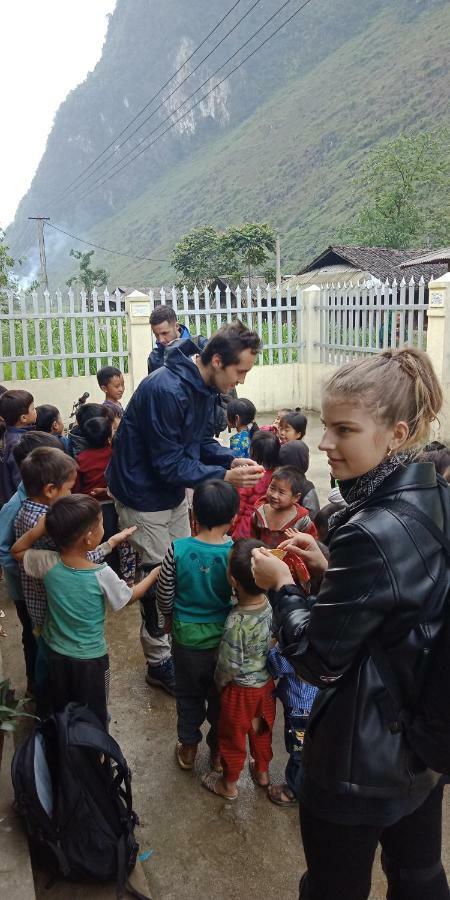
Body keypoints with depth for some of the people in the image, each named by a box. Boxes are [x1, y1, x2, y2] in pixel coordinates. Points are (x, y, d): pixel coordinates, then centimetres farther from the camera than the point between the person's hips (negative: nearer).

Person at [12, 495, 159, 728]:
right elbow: (129, 597, -9)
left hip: (56, 653, 4)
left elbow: (17, 551, 0)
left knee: (61, 713, 26)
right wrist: (156, 573, 4)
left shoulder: (48, 563, -21)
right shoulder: (102, 575, -29)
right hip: (90, 658, -4)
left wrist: (38, 529, -14)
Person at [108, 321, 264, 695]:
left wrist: (233, 460, -11)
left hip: (172, 490, 9)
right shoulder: (167, 390, -32)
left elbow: (202, 442, 7)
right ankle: (159, 661, 22)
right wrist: (225, 477, -29)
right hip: (144, 493, -9)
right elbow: (168, 464, -28)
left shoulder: (205, 386, -3)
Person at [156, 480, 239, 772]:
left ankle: (188, 748, 38)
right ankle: (219, 749, 39)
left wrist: (169, 616, 12)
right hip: (223, 638, 0)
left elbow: (164, 594, -9)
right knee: (220, 696, 22)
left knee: (189, 694, 22)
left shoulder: (178, 549, -20)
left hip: (186, 636, 0)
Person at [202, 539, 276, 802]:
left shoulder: (236, 623, -35)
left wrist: (219, 682, -4)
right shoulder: (270, 603, -18)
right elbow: (273, 642, -3)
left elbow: (230, 667, -24)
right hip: (267, 681, 6)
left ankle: (229, 784, 40)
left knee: (233, 736, 19)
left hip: (241, 689, -5)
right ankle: (262, 772, 49)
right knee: (262, 729, 28)